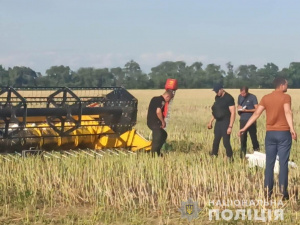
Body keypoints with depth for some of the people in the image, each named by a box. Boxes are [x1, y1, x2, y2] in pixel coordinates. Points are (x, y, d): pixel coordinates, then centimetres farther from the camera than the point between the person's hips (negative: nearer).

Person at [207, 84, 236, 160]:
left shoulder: (228, 98, -13)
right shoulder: (217, 98, 10)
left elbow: (233, 113, -16)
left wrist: (230, 126, -20)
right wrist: (211, 121, 19)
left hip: (225, 122, -7)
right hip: (218, 122, 7)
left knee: (226, 142, -8)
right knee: (216, 140, 10)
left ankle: (230, 158, 2)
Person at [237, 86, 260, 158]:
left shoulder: (252, 97, -6)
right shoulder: (240, 97, 10)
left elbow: (256, 109, -9)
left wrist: (246, 110, -19)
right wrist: (239, 109, -3)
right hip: (242, 120, 4)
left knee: (253, 137, 1)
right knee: (242, 138, 3)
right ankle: (242, 156, 7)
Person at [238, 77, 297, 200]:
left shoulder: (266, 98, 6)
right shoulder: (286, 97, -6)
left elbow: (256, 114, 2)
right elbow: (287, 112, -23)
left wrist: (244, 128, 5)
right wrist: (292, 129, -34)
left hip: (270, 134, 4)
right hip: (283, 133, -4)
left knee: (269, 163, 8)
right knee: (283, 162, 0)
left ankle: (268, 190, 7)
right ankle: (283, 190, -2)